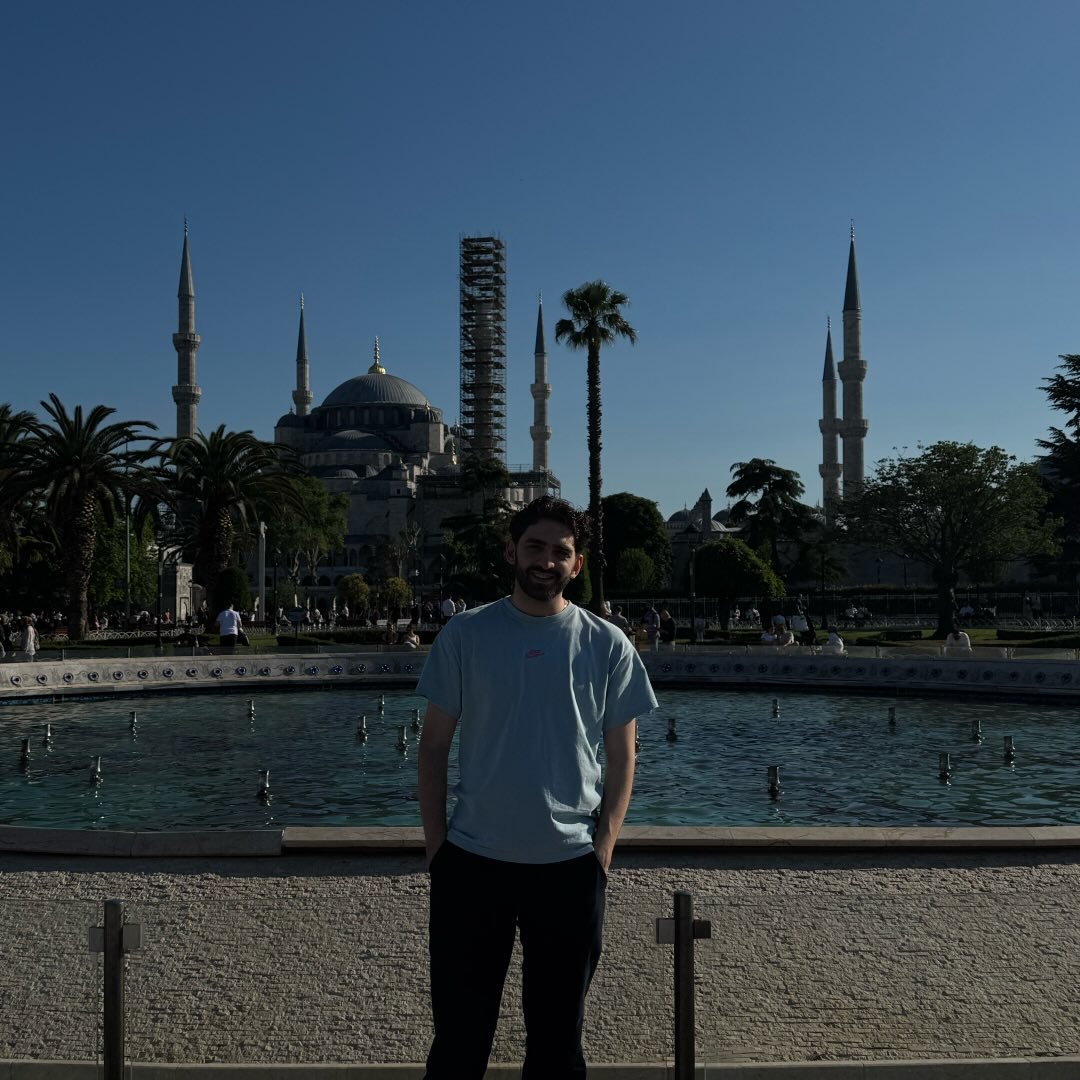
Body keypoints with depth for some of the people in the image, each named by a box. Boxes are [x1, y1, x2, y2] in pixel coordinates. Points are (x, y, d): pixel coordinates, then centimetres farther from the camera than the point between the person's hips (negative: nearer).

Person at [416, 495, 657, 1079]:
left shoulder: (607, 645, -1)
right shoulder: (464, 635, -1)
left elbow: (621, 759, 3)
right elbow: (433, 746, 2)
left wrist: (602, 850, -4)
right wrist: (435, 844, -2)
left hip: (570, 865, 0)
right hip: (472, 861, 0)